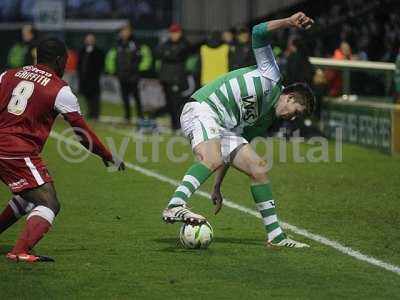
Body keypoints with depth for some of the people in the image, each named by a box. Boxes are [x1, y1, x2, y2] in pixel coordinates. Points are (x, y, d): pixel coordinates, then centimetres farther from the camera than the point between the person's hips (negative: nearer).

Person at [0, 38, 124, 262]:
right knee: (49, 204, -7)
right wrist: (108, 157, 13)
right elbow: (82, 131, 2)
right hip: (19, 153, -7)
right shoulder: (60, 90, -2)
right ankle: (20, 251, -26)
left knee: (28, 196, 27)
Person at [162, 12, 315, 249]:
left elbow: (232, 149, 24)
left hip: (223, 129, 8)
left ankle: (276, 236, 4)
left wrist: (217, 186, 20)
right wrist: (290, 23, -19)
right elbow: (258, 33, -4)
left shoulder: (264, 122, 22)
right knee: (211, 159, -34)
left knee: (258, 168, 2)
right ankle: (175, 207, -43)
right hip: (202, 109, -8)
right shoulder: (272, 77, 4)